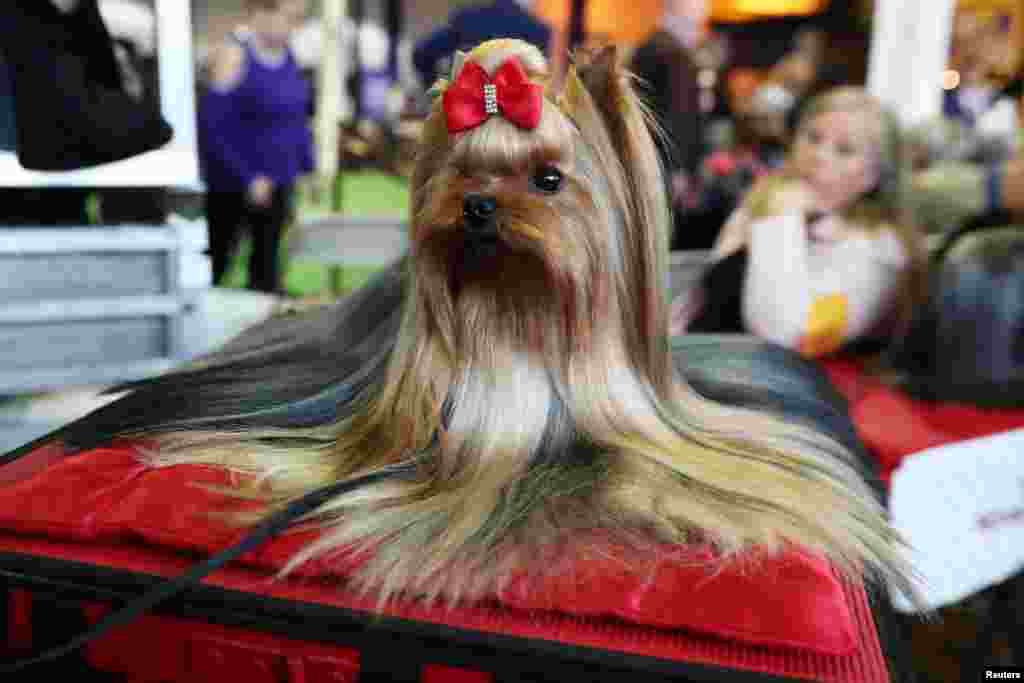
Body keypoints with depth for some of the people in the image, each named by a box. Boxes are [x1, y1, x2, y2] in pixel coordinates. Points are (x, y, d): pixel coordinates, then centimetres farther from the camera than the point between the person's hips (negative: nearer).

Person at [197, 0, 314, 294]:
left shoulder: (286, 52, 4)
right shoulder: (233, 54, -16)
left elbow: (296, 116, 13)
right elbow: (213, 125, -18)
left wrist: (307, 166, 10)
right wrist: (247, 178, -19)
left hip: (277, 179, 6)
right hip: (231, 182, -6)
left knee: (266, 260, 10)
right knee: (215, 260, 9)